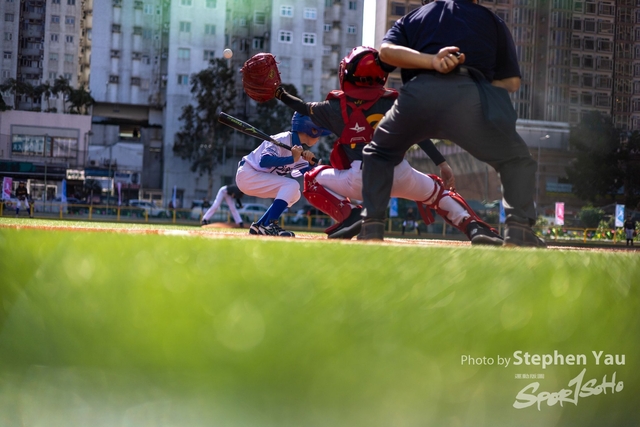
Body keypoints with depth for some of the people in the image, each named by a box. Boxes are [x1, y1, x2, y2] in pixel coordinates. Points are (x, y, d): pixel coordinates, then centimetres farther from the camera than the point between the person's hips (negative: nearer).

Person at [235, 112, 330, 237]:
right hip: (247, 175, -9)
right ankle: (270, 225, -23)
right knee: (291, 185, -20)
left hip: (255, 178, 9)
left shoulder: (299, 150, 8)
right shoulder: (282, 140, -19)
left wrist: (311, 162, -14)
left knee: (294, 195, 11)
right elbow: (264, 161, -33)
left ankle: (259, 226, 10)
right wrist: (292, 159, -33)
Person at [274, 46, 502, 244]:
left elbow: (306, 109, 27)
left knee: (312, 180, 21)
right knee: (439, 189, 27)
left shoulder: (337, 105, 12)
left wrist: (281, 94, 40)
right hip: (401, 176, 2)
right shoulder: (392, 101, 15)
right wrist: (442, 164, 5)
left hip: (359, 181, -2)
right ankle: (475, 228, 3)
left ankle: (350, 216, -2)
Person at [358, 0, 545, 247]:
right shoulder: (492, 21, 28)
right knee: (517, 159, 16)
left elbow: (386, 50, 8)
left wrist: (431, 61, -4)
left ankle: (371, 228, 13)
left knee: (379, 153, 28)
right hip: (467, 96, -2)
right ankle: (518, 231, -4)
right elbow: (512, 82, 20)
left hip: (417, 94, 2)